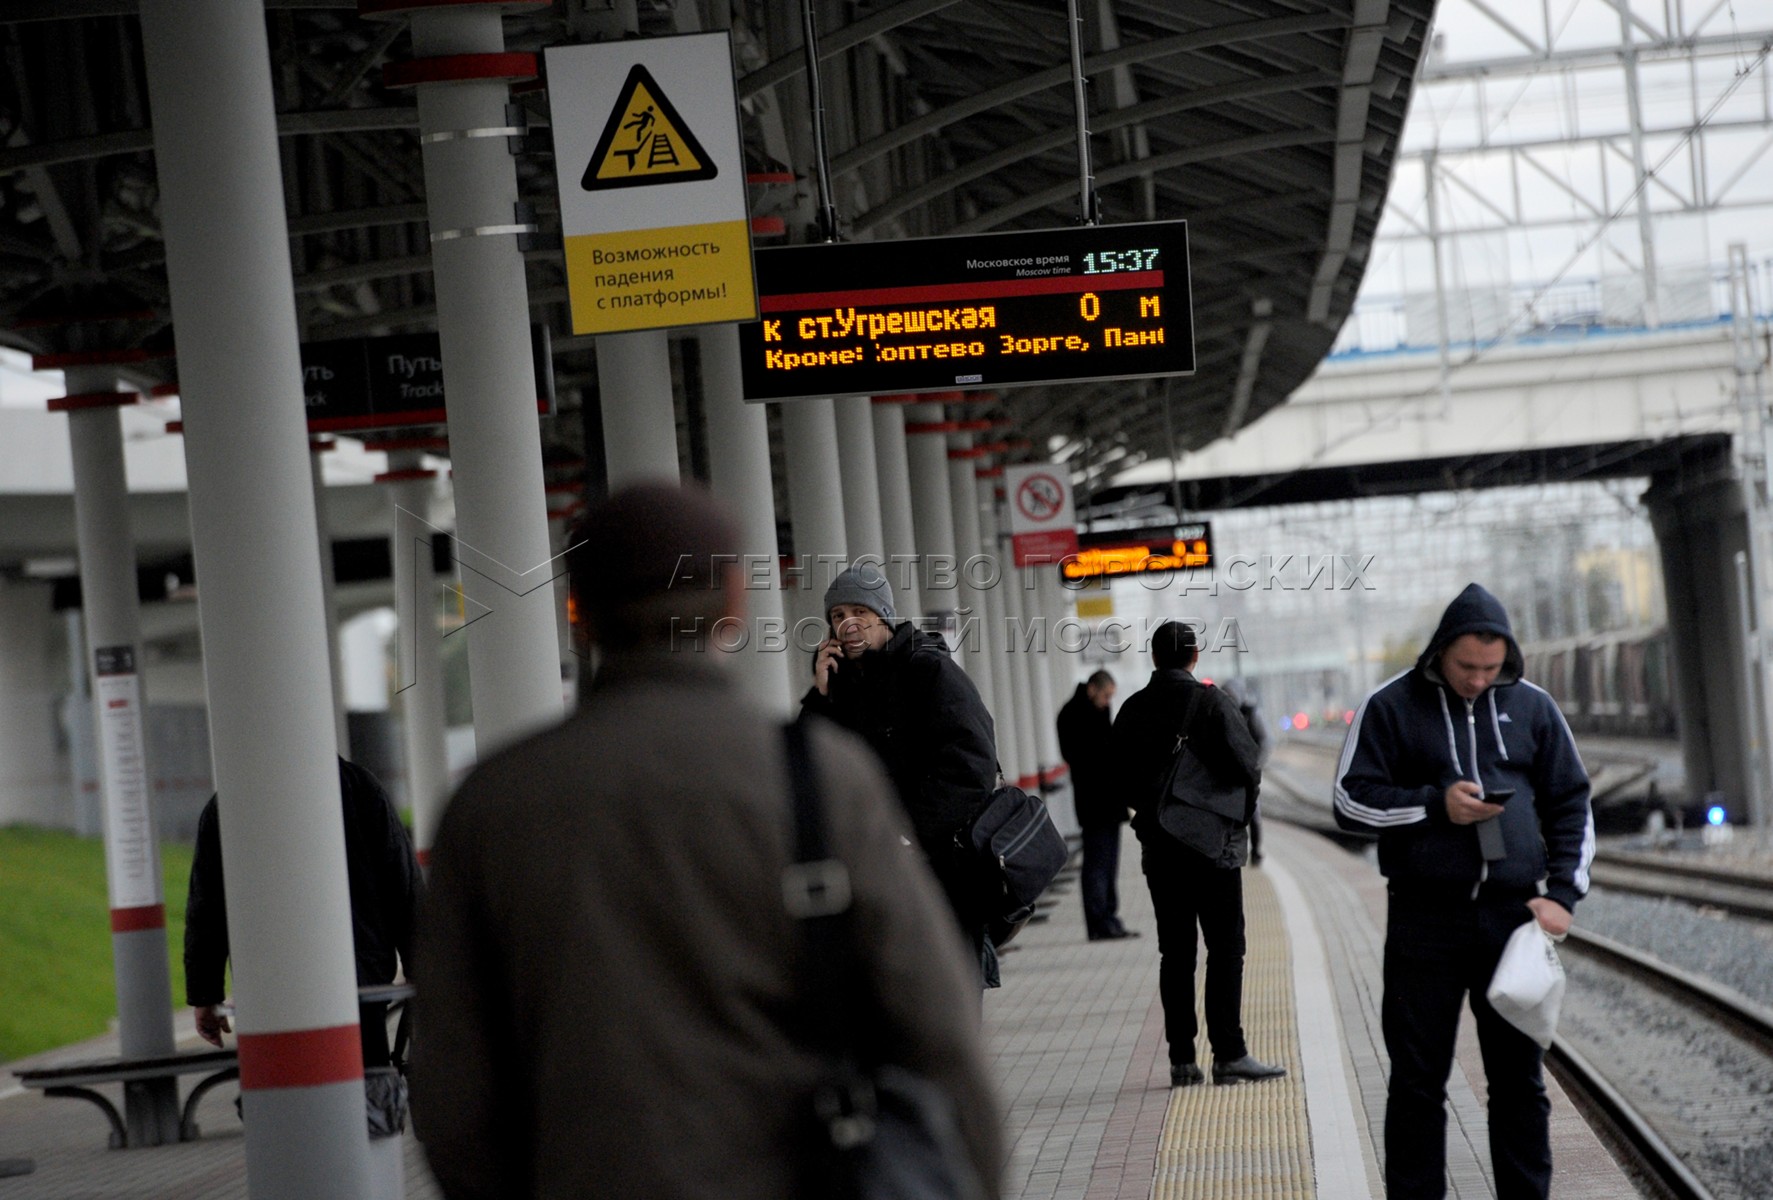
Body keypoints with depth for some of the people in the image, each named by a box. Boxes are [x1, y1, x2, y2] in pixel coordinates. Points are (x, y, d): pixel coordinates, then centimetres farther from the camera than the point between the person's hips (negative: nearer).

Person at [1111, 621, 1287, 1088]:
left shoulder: (1132, 709, 3)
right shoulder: (1210, 702, -10)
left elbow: (1121, 779, 5)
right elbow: (1244, 765, -15)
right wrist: (1242, 809, 2)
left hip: (1158, 846, 4)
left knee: (1175, 952, 9)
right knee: (1225, 948, 1)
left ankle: (1182, 1058, 8)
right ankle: (1228, 1054, -4)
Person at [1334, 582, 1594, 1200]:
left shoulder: (1532, 708, 9)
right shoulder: (1391, 707, 1)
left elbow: (1572, 806, 13)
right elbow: (1351, 799, -1)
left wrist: (1562, 894, 1)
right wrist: (1437, 805, -13)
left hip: (1513, 917, 2)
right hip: (1425, 922, -2)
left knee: (1520, 1077, 7)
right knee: (1418, 1080, 2)